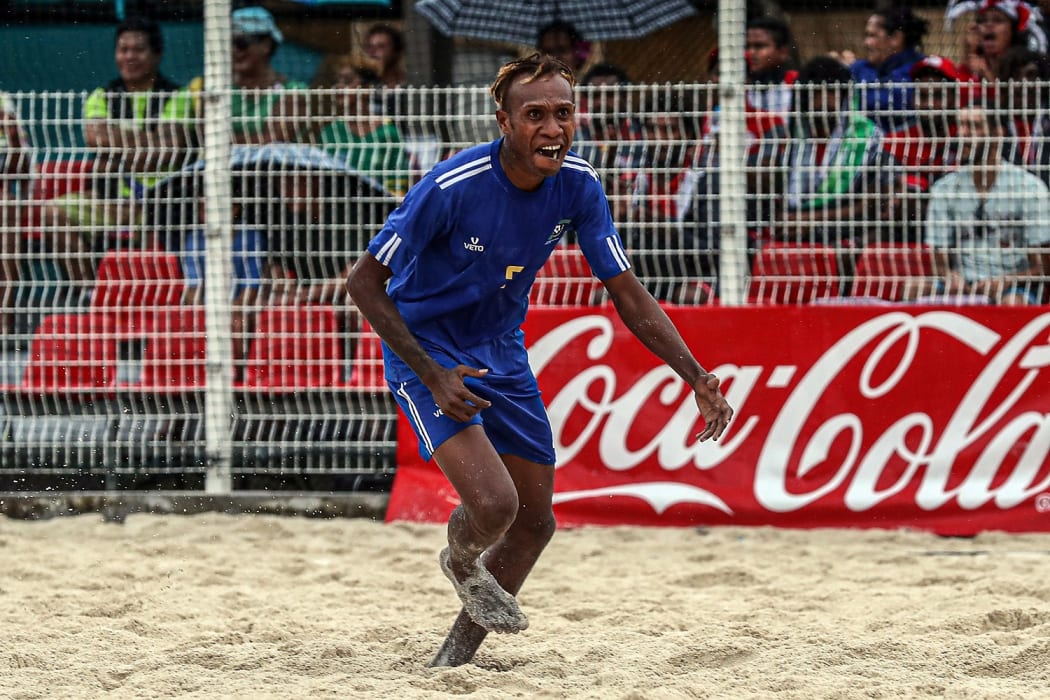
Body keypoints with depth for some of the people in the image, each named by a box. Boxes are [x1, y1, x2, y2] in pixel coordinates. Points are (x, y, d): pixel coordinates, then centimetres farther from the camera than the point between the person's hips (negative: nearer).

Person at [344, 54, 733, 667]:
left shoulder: (579, 186, -13)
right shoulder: (451, 188, -29)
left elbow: (628, 295, -5)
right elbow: (364, 282, -20)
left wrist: (696, 376, -18)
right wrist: (432, 376, -24)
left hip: (501, 352, 6)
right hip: (426, 349, -6)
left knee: (535, 523, 12)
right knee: (493, 504, -24)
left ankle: (455, 660, 33)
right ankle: (462, 565, 14)